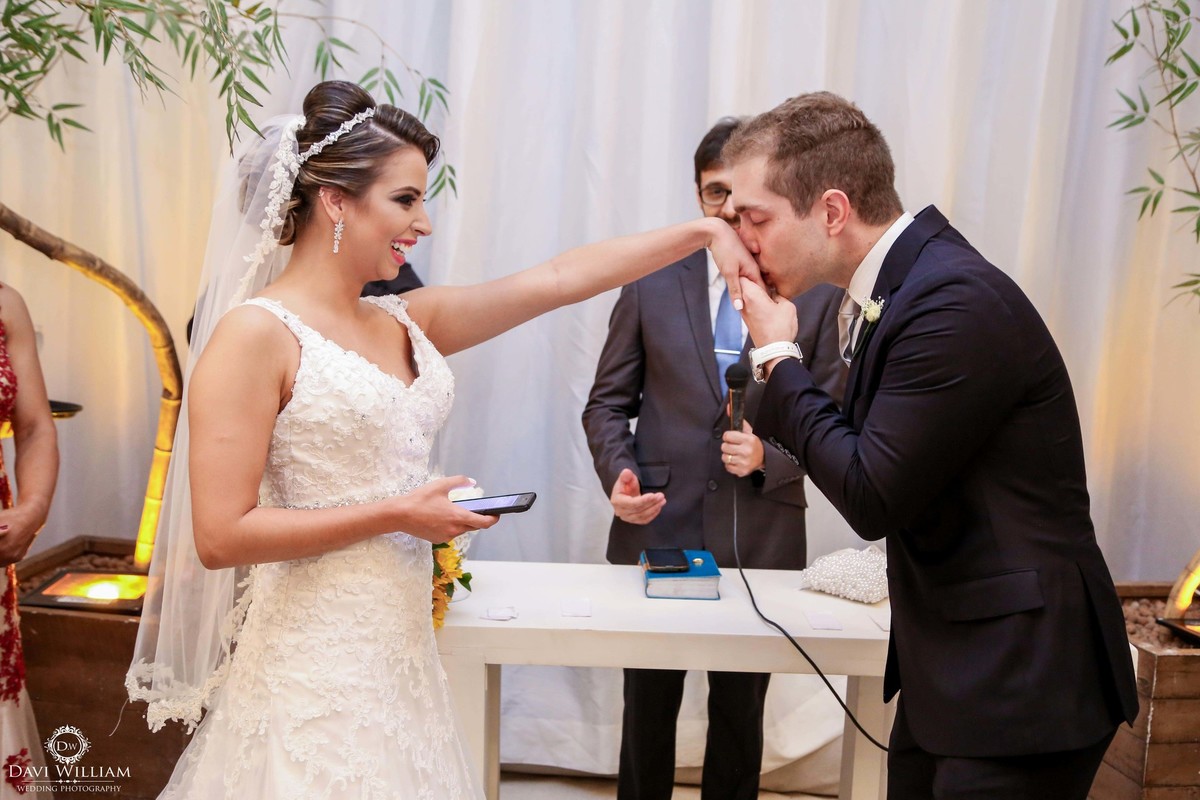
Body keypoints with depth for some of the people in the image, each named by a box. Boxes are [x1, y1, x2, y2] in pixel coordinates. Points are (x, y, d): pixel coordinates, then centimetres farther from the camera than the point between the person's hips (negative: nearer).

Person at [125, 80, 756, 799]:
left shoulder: (406, 324, 7)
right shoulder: (256, 334, -13)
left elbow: (559, 279, 5)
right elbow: (220, 535, -17)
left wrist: (704, 231, 3)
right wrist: (397, 513, -15)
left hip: (402, 652, 7)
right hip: (316, 670, -7)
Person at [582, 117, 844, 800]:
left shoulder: (820, 295, -1)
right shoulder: (651, 283, 2)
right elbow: (607, 403, 5)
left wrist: (769, 455, -18)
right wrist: (618, 474, -13)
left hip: (761, 540, 0)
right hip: (655, 531, 1)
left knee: (740, 715, 16)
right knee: (647, 709, 14)